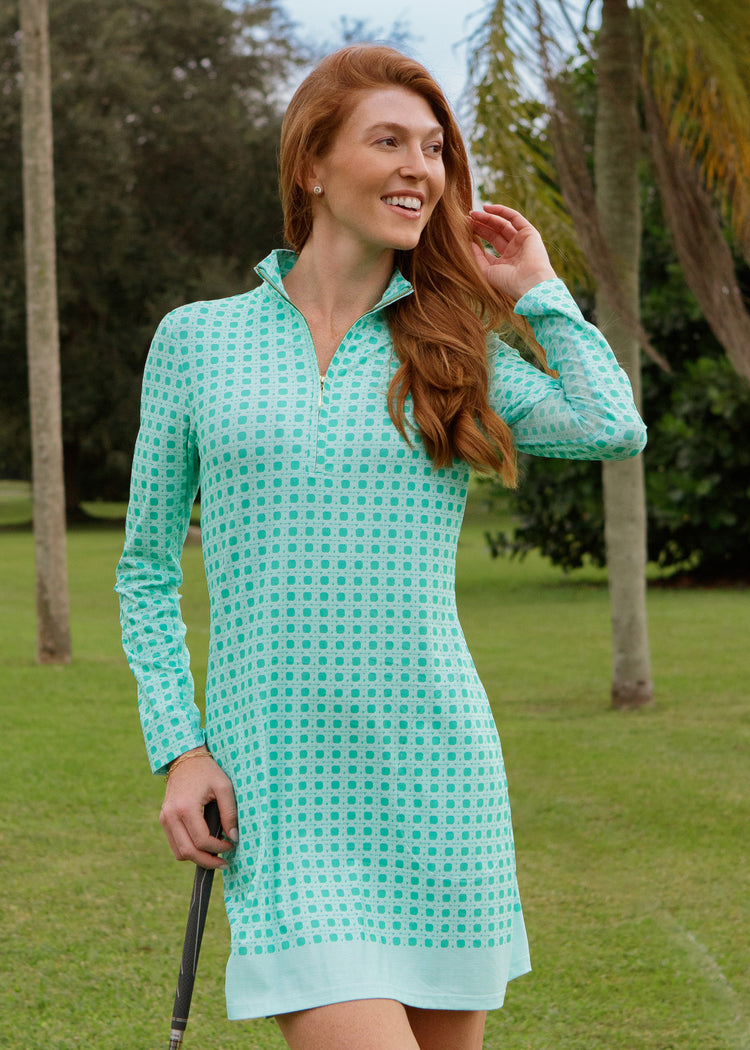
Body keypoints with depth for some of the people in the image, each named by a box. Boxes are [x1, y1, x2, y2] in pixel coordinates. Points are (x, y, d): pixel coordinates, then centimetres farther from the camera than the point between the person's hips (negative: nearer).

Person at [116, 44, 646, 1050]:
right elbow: (148, 565, 11)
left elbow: (614, 429, -11)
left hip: (435, 767, 2)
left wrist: (537, 292, 4)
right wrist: (179, 748, 0)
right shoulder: (196, 340, 6)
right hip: (280, 790, -2)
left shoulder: (455, 349, 9)